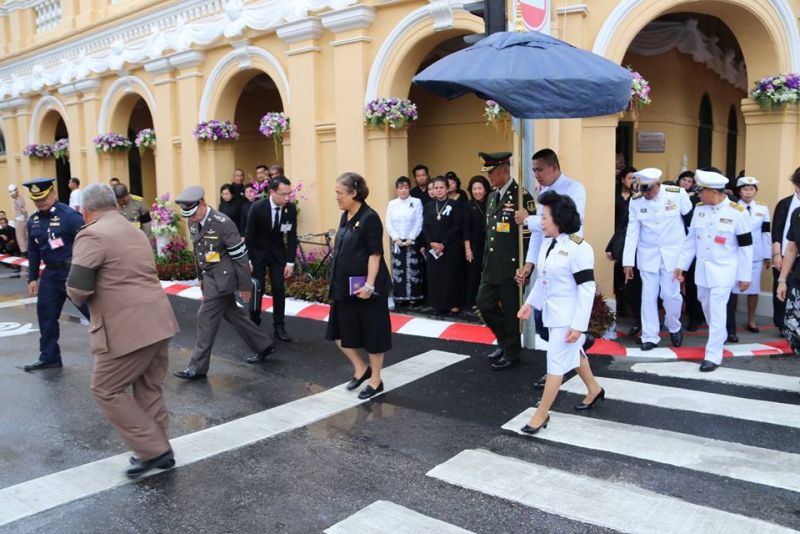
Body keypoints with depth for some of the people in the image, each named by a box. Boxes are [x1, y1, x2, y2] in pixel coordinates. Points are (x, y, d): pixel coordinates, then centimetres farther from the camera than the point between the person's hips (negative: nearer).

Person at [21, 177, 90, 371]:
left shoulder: (69, 215, -15)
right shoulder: (33, 221, 7)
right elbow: (33, 251, 17)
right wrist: (32, 277, 15)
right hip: (51, 273, 7)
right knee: (45, 315, 13)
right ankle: (49, 357, 28)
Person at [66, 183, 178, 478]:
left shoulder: (92, 235, -10)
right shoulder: (136, 232, 19)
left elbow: (77, 288, -16)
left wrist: (82, 299, 5)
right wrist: (102, 294, 15)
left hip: (130, 329, -8)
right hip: (157, 322, 8)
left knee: (106, 390, 5)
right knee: (148, 389, 17)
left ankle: (153, 451, 6)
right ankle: (159, 450, 25)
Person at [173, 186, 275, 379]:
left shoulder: (222, 223, -22)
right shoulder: (194, 223, 2)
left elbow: (240, 257, -17)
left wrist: (244, 286, -13)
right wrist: (201, 278, 19)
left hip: (222, 279, -8)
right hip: (210, 277, 8)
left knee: (206, 319, -3)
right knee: (232, 314, 16)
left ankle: (198, 367, 9)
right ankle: (263, 346, 30)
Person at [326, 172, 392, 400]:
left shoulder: (369, 218, -14)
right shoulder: (345, 217, 9)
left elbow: (375, 254, -17)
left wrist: (369, 285, -22)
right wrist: (337, 282, 16)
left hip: (365, 288, -8)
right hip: (346, 287, 8)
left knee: (372, 333, 5)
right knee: (339, 331, 11)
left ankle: (376, 381, 19)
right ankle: (361, 368, 30)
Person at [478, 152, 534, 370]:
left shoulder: (522, 196, -13)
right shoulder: (492, 197, 12)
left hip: (511, 266, -8)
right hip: (491, 265, 8)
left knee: (510, 310, 4)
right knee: (484, 304, 11)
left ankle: (511, 353, 22)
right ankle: (504, 340, 32)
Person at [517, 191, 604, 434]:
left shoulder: (578, 248, -22)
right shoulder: (547, 243, 3)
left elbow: (587, 289, -22)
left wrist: (578, 324, -23)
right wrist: (530, 302, 8)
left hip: (569, 314, -9)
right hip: (552, 311, 9)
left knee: (556, 361, -2)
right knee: (572, 354, 24)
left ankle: (542, 414, 8)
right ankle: (594, 390, 47)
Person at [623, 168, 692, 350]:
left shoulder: (677, 194, -12)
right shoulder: (635, 201, -7)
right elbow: (632, 232, -5)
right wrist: (628, 262, -6)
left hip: (672, 253, -1)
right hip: (647, 255, 1)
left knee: (670, 294, 1)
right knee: (649, 296, 3)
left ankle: (674, 328, 29)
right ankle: (650, 337, 13)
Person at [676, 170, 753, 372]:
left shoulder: (736, 212, -12)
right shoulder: (699, 208, 1)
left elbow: (745, 246, -8)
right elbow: (691, 239, 8)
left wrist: (744, 276, -7)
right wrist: (682, 265, 7)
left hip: (724, 270, -5)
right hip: (702, 269, 5)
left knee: (717, 312, -8)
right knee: (707, 308, 18)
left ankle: (713, 355, -2)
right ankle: (720, 337, 43)